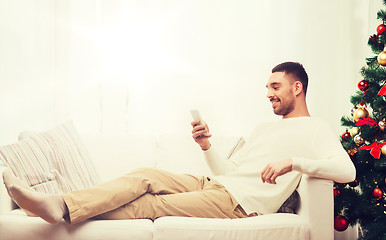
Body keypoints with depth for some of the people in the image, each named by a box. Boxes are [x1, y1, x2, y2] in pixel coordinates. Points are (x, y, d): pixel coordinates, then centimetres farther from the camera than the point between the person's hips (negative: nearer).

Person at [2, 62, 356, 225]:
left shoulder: (315, 130, 5)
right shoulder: (265, 128, 29)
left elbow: (347, 171, -14)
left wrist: (294, 161, -22)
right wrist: (207, 147, 5)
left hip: (240, 202, -7)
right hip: (214, 184, 8)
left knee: (150, 205, -21)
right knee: (144, 176, -14)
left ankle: (69, 213, -21)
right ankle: (60, 204, -27)